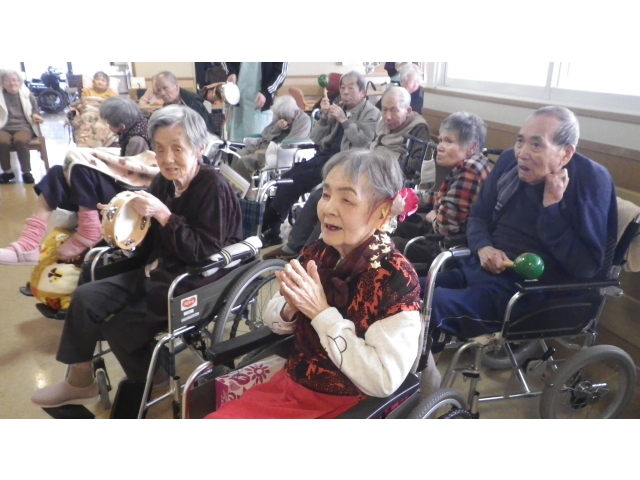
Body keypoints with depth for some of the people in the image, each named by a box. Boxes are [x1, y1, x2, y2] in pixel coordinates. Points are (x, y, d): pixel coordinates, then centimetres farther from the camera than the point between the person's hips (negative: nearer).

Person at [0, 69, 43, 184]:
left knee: (20, 140, -37)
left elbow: (35, 109, 20)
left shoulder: (26, 94, 14)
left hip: (23, 126, -1)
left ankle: (26, 172, -23)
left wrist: (35, 115, -2)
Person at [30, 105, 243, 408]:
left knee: (119, 327, -9)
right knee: (85, 298, -1)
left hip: (196, 284, -7)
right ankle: (79, 381, 16)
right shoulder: (164, 182, 1)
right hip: (158, 273, 8)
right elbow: (150, 246, 9)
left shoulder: (214, 188, -19)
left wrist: (163, 215, -29)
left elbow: (205, 254, -25)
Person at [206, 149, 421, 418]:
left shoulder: (396, 278, -20)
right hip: (290, 384, 6)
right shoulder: (317, 253, -4)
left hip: (348, 407, -5)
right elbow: (276, 323, 8)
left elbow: (383, 380, -25)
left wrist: (321, 312, -26)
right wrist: (290, 307, -15)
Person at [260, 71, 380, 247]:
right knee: (288, 177, -18)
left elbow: (364, 143, -13)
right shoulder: (338, 109, 21)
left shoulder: (371, 113, 4)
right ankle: (271, 230, -16)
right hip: (325, 155, 7)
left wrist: (344, 120, -12)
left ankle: (266, 226, -13)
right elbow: (316, 140, 16)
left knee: (295, 180, -22)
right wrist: (324, 116, 2)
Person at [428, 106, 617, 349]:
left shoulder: (592, 180, -11)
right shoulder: (510, 161, 3)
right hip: (477, 269, 7)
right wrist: (483, 248, -9)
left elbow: (586, 268, -16)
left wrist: (552, 205, -21)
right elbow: (477, 216, 13)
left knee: (430, 305, -30)